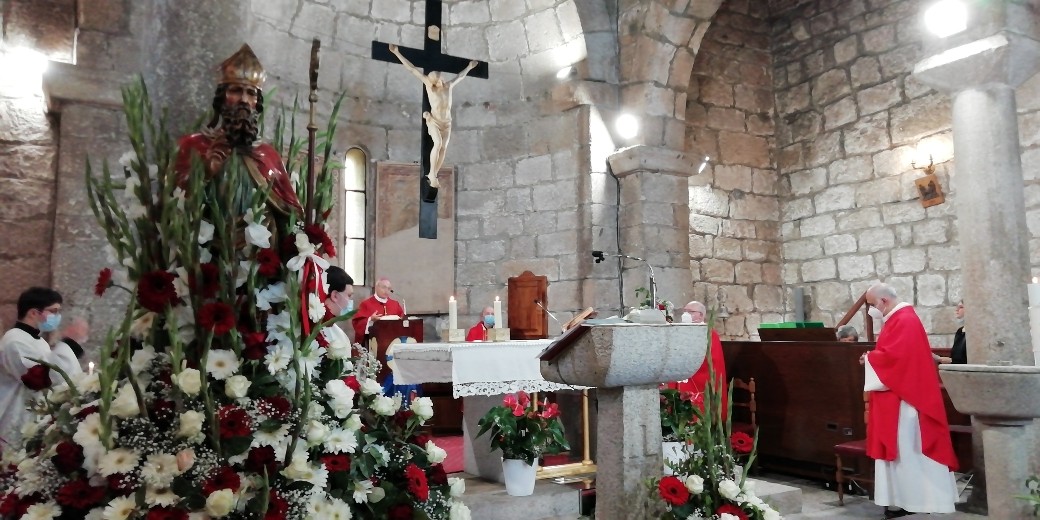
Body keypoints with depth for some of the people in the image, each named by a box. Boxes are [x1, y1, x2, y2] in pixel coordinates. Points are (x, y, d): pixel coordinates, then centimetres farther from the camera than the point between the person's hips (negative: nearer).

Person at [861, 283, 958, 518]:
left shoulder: (905, 321, -17)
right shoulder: (898, 319, 16)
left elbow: (893, 357, -26)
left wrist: (868, 359, -10)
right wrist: (872, 357, 3)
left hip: (904, 398, -11)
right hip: (897, 396, 11)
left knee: (905, 450, -4)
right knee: (901, 449, 12)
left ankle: (909, 501, 4)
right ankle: (905, 498, 17)